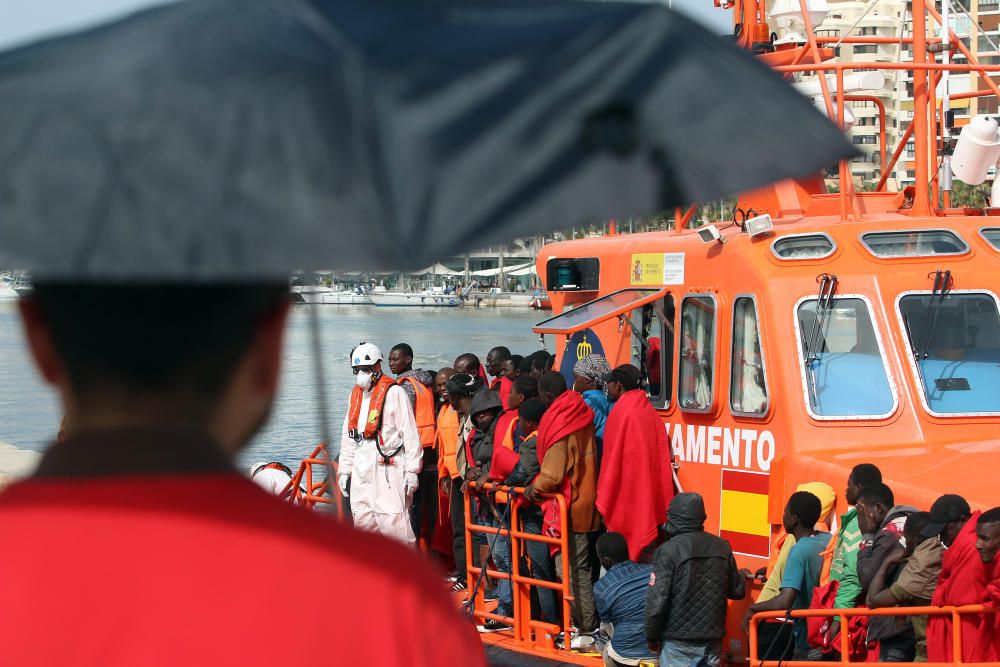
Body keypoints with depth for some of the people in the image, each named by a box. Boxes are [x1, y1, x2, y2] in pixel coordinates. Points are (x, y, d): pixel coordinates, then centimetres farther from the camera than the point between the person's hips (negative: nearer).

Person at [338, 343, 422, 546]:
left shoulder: (394, 392, -5)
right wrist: (344, 470, 20)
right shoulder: (355, 394, 18)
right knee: (362, 521, 8)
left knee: (393, 522, -14)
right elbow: (348, 436, 24)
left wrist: (411, 470, -11)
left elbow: (410, 434, -7)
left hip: (388, 467, -8)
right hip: (361, 467, 8)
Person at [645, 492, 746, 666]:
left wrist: (652, 637, -1)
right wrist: (742, 576, 34)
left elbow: (657, 600, -14)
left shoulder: (668, 550, -12)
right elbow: (737, 591, 11)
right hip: (712, 640, 4)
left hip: (679, 641, -4)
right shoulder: (721, 547, 2)